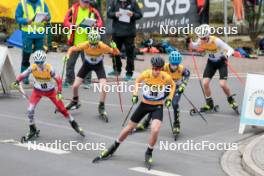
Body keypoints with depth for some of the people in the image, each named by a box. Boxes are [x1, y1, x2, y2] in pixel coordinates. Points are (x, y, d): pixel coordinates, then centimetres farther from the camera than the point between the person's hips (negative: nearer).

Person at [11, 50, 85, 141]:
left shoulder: (49, 68, -26)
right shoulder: (33, 68, -20)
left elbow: (58, 80, -16)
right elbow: (24, 74, -7)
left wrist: (59, 92, -20)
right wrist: (17, 81, -23)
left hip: (50, 91, -2)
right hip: (37, 91, 2)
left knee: (62, 109, -1)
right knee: (30, 110, -13)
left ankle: (74, 125, 20)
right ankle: (32, 129, 10)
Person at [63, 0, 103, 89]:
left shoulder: (93, 11, 3)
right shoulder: (73, 9, 2)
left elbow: (100, 23, -1)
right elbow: (66, 21, -2)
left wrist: (94, 26, -24)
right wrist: (73, 26, -22)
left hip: (87, 42, -1)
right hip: (74, 41, 1)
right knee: (70, 62, 9)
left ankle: (87, 81, 11)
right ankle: (69, 80, 22)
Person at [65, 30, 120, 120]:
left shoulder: (103, 47, -30)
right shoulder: (85, 45, -29)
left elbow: (116, 53, -22)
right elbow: (72, 49, -16)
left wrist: (114, 48, -44)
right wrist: (67, 56, -35)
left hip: (98, 65, -1)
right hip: (87, 64, 1)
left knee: (104, 87, -19)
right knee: (75, 86, -4)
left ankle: (101, 107, 5)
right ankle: (75, 101, 29)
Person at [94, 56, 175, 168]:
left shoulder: (166, 77, -19)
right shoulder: (146, 74, -18)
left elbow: (173, 85, 5)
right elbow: (137, 81, 7)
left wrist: (169, 99, -4)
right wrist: (135, 94, -2)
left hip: (157, 106, -2)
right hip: (144, 104, 2)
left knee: (155, 130, -24)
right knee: (129, 128, 10)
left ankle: (148, 153, 3)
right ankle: (113, 147, 33)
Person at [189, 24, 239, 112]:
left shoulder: (216, 41, -32)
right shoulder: (201, 41, -17)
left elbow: (230, 49, -33)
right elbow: (193, 46, 4)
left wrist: (226, 56, -53)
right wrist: (190, 41, -18)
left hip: (221, 62, -5)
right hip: (211, 62, 5)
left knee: (222, 84, -17)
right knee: (205, 83, -8)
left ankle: (231, 100, 12)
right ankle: (209, 104, 12)